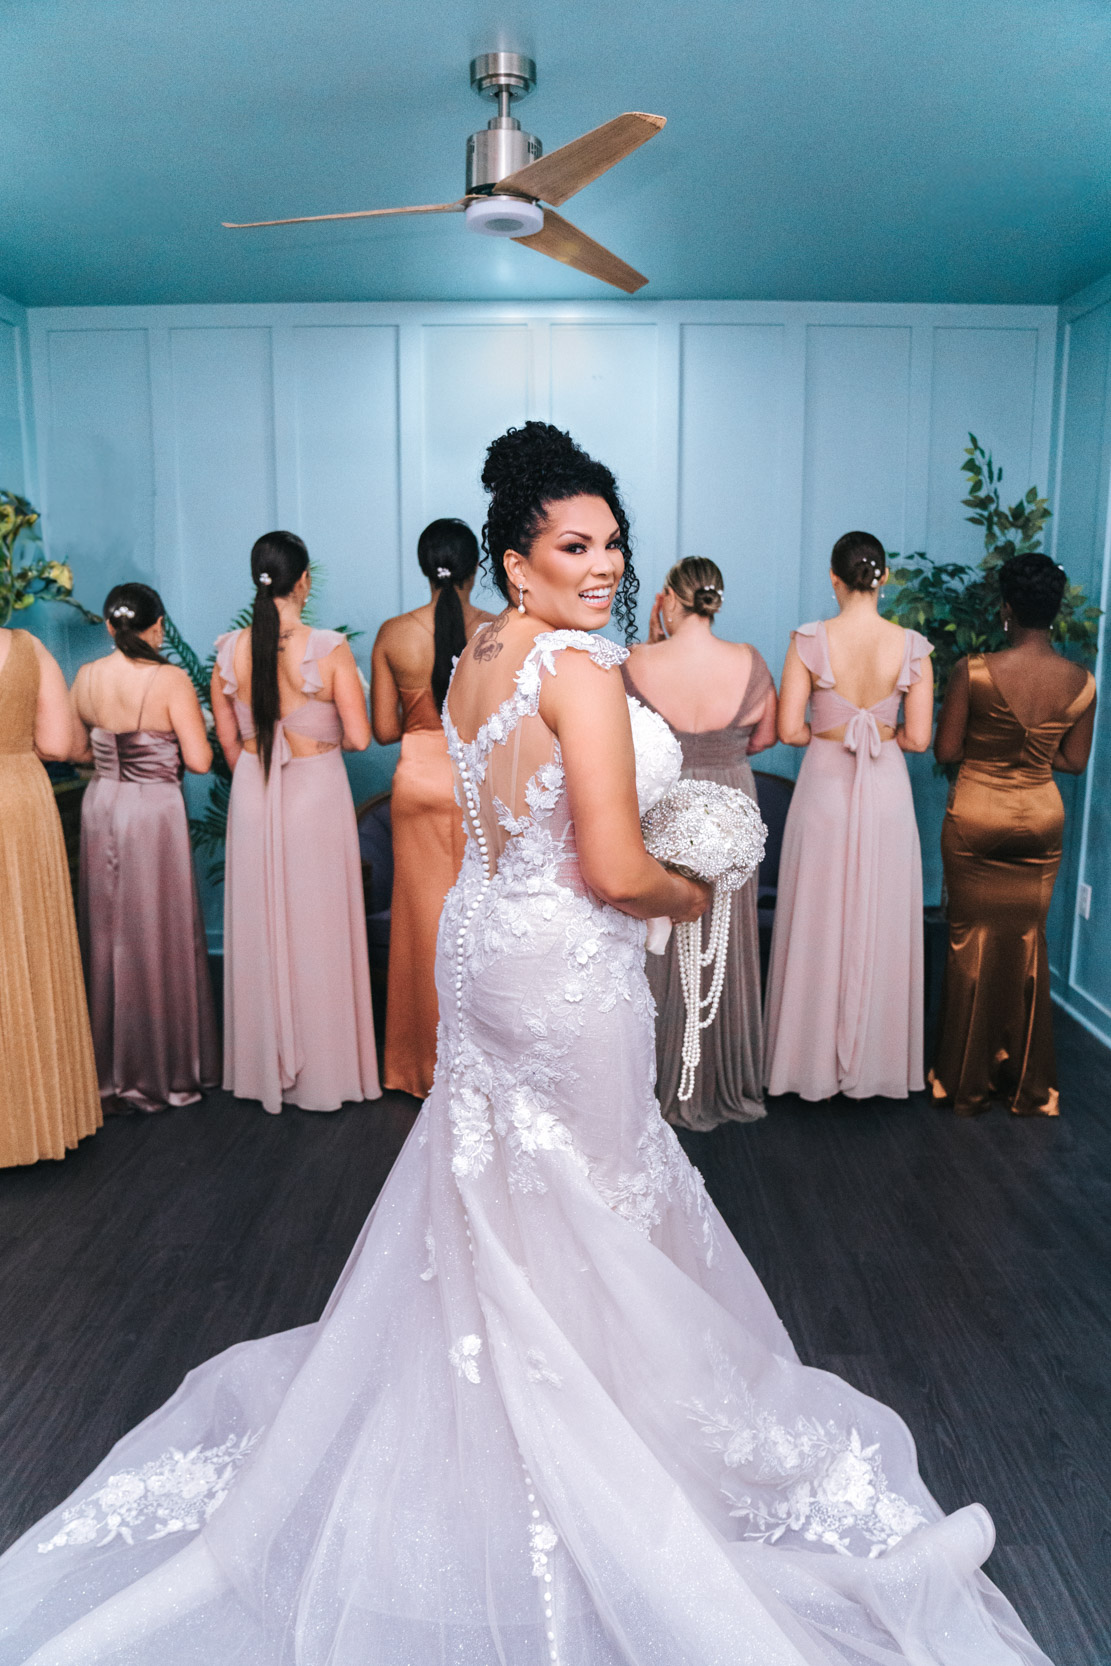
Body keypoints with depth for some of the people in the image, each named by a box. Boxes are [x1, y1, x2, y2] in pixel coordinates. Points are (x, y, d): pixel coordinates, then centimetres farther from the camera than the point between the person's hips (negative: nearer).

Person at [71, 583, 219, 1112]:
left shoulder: (86, 678, -1)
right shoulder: (171, 680, -15)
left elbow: (78, 751, 9)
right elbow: (199, 761, -15)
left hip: (100, 806, 5)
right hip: (154, 811, -5)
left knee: (106, 931, 15)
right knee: (159, 936, 6)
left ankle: (109, 1068, 27)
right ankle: (166, 1070, 17)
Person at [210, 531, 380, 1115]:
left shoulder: (229, 651, -3)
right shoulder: (329, 648, -14)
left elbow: (228, 742, 5)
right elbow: (359, 737, -15)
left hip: (252, 794, 3)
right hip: (316, 792, -3)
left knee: (259, 925, 13)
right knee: (317, 926, 7)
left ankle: (265, 1067, 25)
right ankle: (324, 1070, 18)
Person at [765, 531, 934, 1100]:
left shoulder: (809, 641, -10)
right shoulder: (912, 647, -6)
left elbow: (789, 730, -12)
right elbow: (918, 737, -6)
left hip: (824, 786, -1)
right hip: (886, 794, 1)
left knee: (819, 923, 10)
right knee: (880, 923, 12)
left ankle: (816, 1059, 20)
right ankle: (875, 1059, 24)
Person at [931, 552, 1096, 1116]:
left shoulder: (973, 672, -18)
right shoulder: (1082, 682, -7)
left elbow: (945, 750, -11)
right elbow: (1074, 761, 3)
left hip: (975, 819, -3)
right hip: (1041, 819, 3)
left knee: (973, 943, 9)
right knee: (1028, 944, 15)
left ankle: (966, 1083, 19)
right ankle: (1027, 1085, 25)